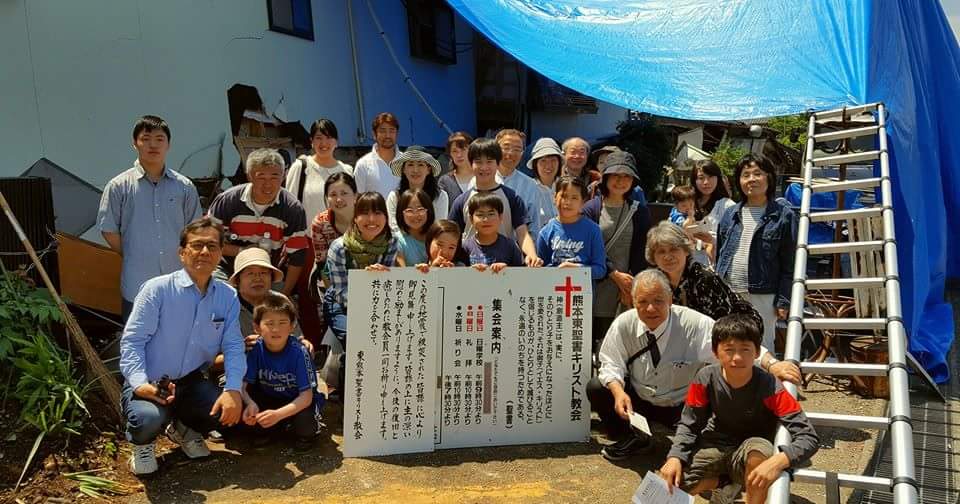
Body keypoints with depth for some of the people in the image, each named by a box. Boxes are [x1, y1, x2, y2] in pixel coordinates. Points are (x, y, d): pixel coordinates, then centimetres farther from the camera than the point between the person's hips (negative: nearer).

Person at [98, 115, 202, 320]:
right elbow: (109, 230, 4)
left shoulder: (185, 187, 7)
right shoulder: (119, 186, 1)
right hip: (137, 284, -2)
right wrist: (132, 257, 4)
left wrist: (182, 259, 5)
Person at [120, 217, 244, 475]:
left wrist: (233, 390, -21)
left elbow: (233, 346, -5)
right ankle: (142, 444, 8)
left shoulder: (228, 297, 0)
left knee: (233, 410, -20)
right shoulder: (157, 289, -11)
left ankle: (186, 430, 17)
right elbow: (132, 341, -12)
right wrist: (139, 384, -27)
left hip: (191, 382, 4)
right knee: (149, 419, -35)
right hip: (150, 384, -3)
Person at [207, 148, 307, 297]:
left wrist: (284, 295, -9)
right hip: (228, 272, 0)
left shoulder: (293, 209, -12)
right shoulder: (227, 200, -12)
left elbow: (296, 257, -8)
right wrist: (240, 251, -20)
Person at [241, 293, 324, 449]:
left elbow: (306, 396, -27)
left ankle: (307, 435, 3)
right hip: (270, 398, 4)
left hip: (299, 402, -4)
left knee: (304, 422, -34)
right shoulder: (256, 349, -15)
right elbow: (243, 385, -18)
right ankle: (268, 431, 7)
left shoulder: (299, 352, -25)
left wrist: (278, 414, -41)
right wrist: (250, 404, -41)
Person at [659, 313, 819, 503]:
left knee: (760, 448, -37)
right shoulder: (706, 379, -17)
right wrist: (675, 458, -24)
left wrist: (777, 461, -46)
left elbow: (809, 437, -27)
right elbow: (689, 425, -5)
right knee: (671, 482, -16)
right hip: (715, 447, 3)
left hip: (752, 455, -3)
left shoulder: (770, 387, -24)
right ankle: (729, 481, 10)